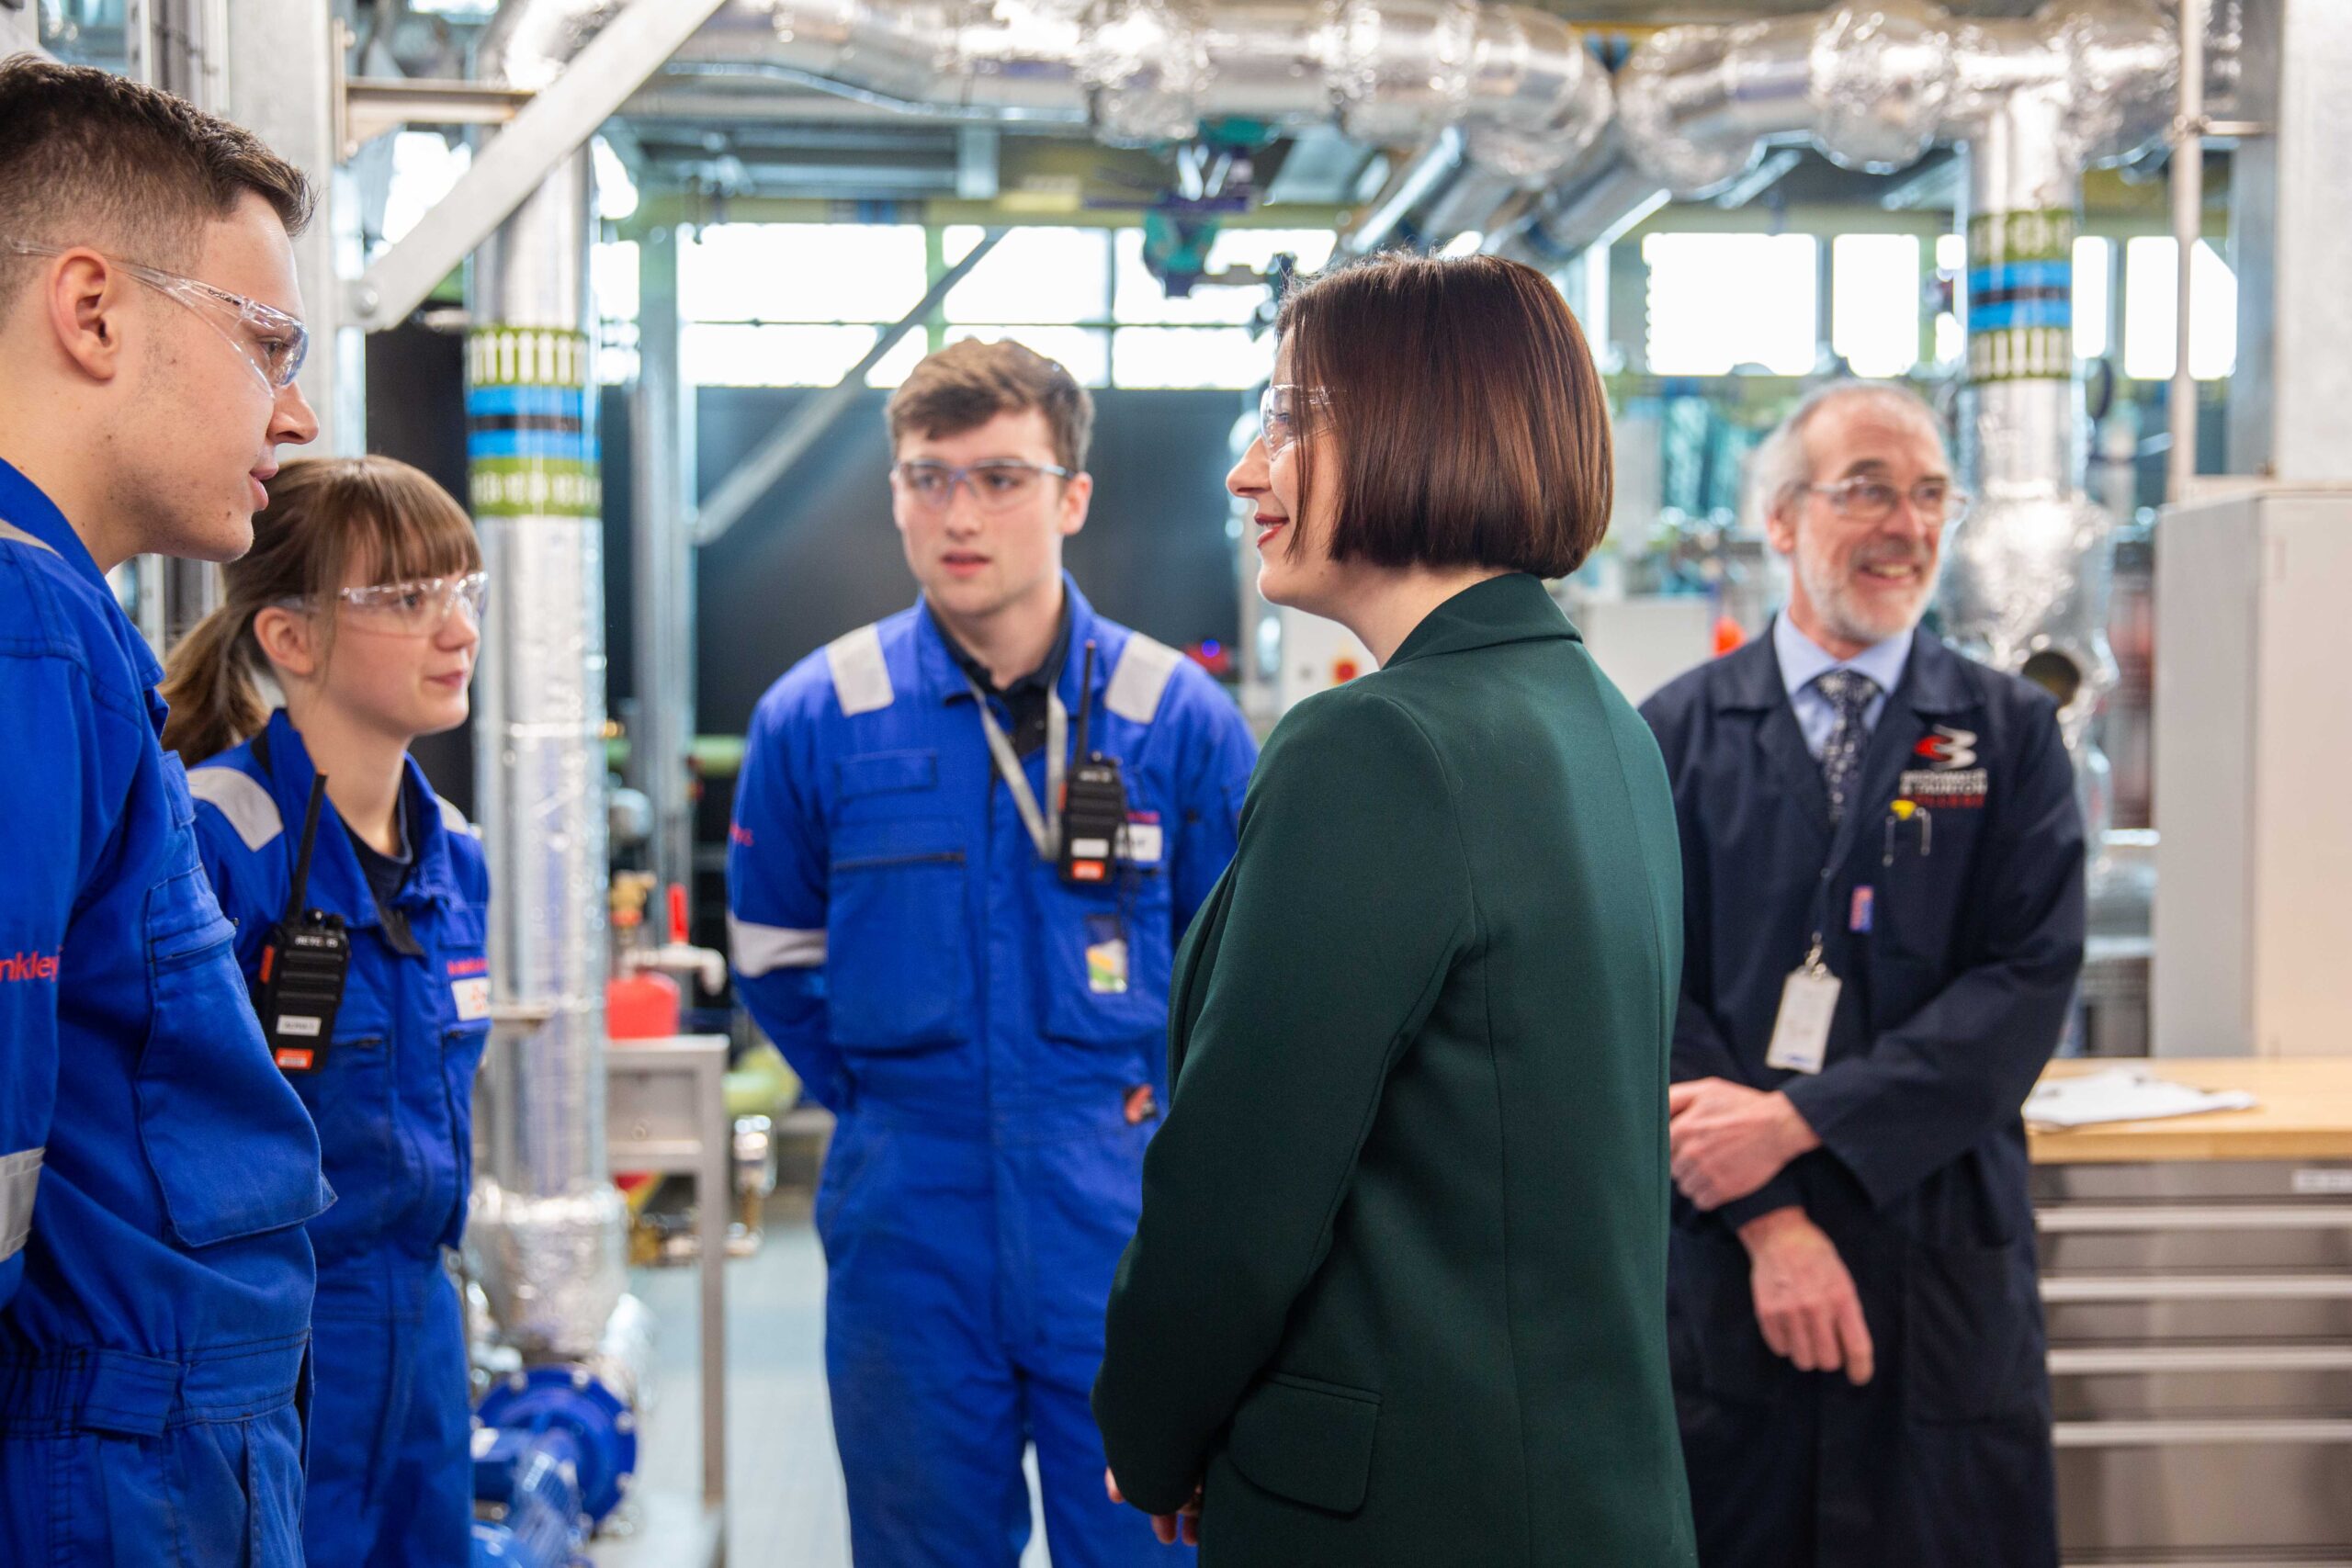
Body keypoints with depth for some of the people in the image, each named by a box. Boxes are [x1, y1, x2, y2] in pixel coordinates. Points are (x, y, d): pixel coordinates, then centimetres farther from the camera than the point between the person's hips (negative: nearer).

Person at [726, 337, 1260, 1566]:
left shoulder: (1178, 716, -3)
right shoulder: (813, 719, -2)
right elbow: (775, 956, 13)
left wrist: (1150, 1115, 5)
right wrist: (884, 1099, 8)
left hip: (1125, 1236, -1)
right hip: (908, 1243, 1)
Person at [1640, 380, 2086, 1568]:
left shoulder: (2011, 733, 5)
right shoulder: (1679, 734, 3)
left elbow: (2031, 979, -6)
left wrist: (1799, 1122, -15)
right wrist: (1768, 1221, -13)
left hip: (1944, 1260, 1)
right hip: (1721, 1255, 0)